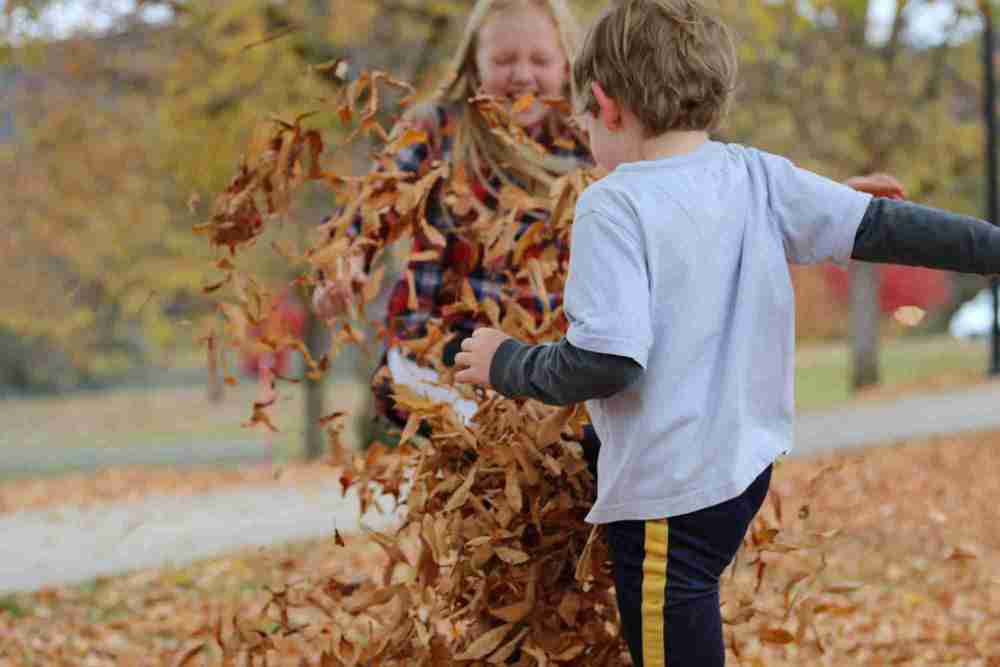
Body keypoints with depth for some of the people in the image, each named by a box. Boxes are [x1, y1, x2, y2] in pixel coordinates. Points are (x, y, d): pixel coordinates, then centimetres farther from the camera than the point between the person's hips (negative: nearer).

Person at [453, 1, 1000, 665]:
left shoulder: (615, 206, -18)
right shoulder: (758, 177, 1)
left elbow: (606, 361, -24)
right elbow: (881, 227, 4)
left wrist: (510, 365, -6)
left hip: (667, 496, -7)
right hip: (748, 467, 7)